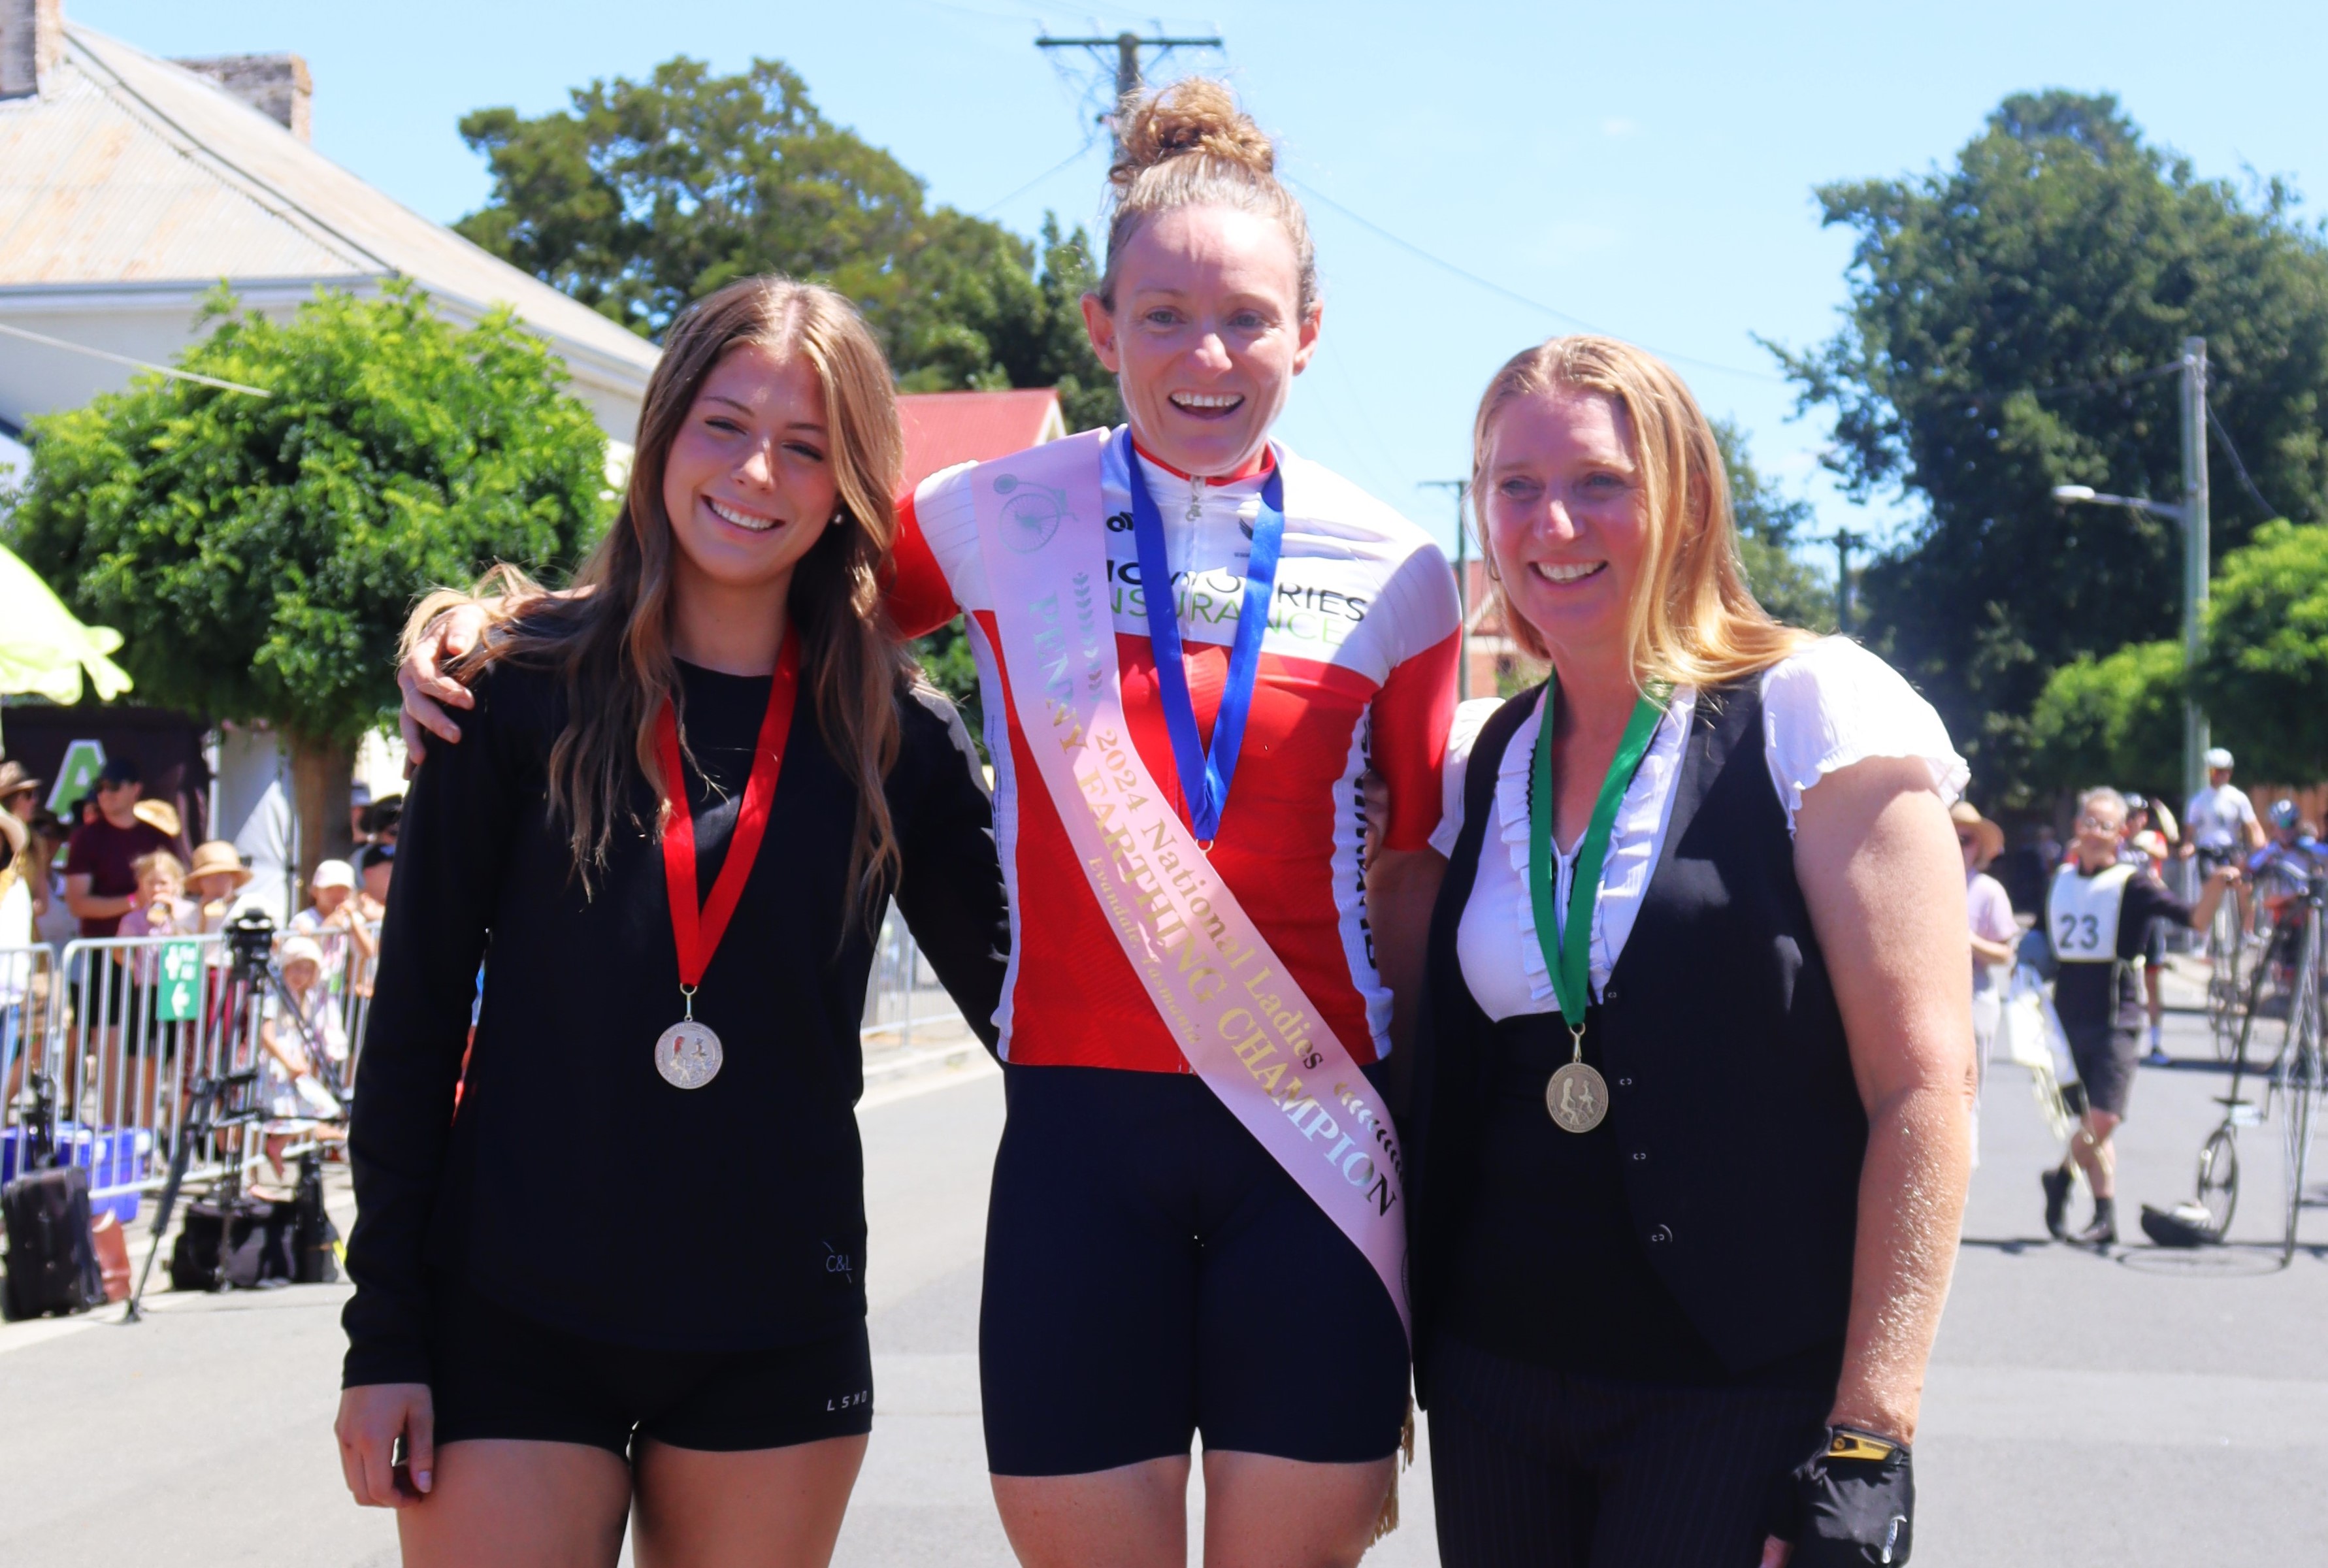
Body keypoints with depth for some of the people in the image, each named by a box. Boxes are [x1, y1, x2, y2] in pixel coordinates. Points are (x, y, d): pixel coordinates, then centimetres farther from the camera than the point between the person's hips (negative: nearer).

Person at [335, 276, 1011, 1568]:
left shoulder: (896, 737, 1)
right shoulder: (526, 690, -2)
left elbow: (1010, 989, 8)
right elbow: (416, 1009, -1)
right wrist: (384, 1331, -4)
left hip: (777, 1343, 2)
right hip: (515, 1324, -1)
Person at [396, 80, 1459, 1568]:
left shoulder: (1393, 574, 4)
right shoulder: (1002, 520, 2)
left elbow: (1415, 878, 9)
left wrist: (1428, 1131, 6)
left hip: (1312, 1146, 1)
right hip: (1080, 1126, 0)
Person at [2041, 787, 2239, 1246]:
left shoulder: (2132, 883, -5)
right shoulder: (2061, 881, 10)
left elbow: (2196, 919, -15)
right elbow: (2041, 945, 22)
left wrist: (2216, 885, -32)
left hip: (2116, 1019, -4)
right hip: (2069, 1016, 4)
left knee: (2103, 1119, -13)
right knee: (2091, 1123, 6)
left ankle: (2062, 1177, 13)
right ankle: (2106, 1217, 12)